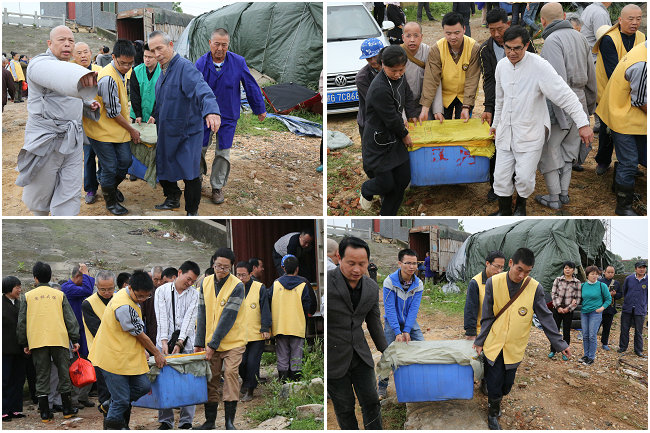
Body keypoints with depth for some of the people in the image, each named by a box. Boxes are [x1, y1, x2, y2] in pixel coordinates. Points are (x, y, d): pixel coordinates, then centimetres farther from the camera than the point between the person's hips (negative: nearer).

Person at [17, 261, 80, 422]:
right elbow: (70, 319, 5)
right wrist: (75, 339, 10)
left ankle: (45, 413, 4)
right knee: (64, 373, 10)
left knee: (42, 377, 5)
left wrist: (24, 343, 14)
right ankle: (67, 409, 13)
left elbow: (21, 322, 6)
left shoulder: (27, 296, 5)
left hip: (37, 342, 0)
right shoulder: (59, 295, 7)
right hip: (60, 340, 0)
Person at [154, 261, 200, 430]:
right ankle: (166, 421, 8)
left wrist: (179, 343, -15)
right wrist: (164, 341, -15)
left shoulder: (194, 294, 6)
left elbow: (190, 319, -4)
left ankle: (186, 422, 2)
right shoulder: (162, 291, 3)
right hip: (165, 342, -1)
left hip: (186, 343, 1)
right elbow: (162, 317, -5)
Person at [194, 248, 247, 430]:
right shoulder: (205, 283, 4)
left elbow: (228, 317, -16)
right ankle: (210, 420, 14)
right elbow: (202, 314, 5)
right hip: (211, 342, 4)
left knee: (231, 374, -13)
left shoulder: (237, 286, -12)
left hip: (233, 342, -4)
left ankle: (229, 420, -8)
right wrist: (199, 342, 0)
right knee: (211, 379, 5)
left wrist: (213, 344, -18)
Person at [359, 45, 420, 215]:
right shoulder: (379, 89, -30)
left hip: (395, 138, 8)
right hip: (378, 142, -8)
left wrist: (412, 115, 14)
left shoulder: (400, 77, -3)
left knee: (403, 179, 7)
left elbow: (408, 95, 20)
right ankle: (367, 191, 35)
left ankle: (387, 214, 24)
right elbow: (391, 119, -21)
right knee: (386, 184, -1)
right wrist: (404, 134, -7)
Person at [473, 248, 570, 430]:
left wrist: (559, 343, -1)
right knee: (494, 381, 0)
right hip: (494, 344, -1)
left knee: (507, 383, 9)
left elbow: (545, 318, -2)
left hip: (515, 347, 1)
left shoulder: (535, 288, -10)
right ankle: (493, 414, 23)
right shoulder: (493, 283, -10)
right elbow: (487, 317, -2)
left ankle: (497, 401, 39)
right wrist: (480, 341, 2)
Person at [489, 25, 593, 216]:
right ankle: (504, 210, 26)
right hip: (505, 132, 5)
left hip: (530, 134, -5)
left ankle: (521, 204, 23)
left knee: (524, 176, -7)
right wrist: (496, 123, 29)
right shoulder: (502, 66, 3)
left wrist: (583, 123, -26)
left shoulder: (539, 66, -17)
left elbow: (564, 94, -20)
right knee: (501, 176, 5)